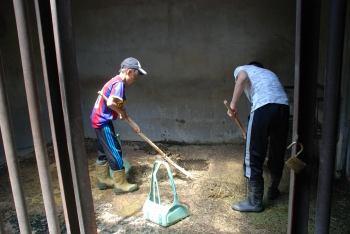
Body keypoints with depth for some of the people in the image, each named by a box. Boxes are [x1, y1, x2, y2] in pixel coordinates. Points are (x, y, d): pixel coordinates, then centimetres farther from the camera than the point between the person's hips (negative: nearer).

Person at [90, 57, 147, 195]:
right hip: (103, 122, -10)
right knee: (115, 152, -3)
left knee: (104, 151, 18)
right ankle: (120, 185, 6)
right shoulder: (119, 83, -17)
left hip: (99, 120, 10)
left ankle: (103, 180, 30)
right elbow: (111, 103, -31)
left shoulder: (115, 82, 14)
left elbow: (119, 107, 16)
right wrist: (123, 113, -12)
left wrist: (132, 123, 13)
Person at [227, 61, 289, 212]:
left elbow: (242, 77, -6)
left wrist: (233, 104, -2)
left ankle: (254, 202, 12)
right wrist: (252, 131, 44)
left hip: (264, 106, -6)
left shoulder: (242, 69, 22)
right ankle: (273, 190, 40)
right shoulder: (269, 73, 39)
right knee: (278, 153, 22)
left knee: (254, 156, 3)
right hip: (284, 106, 7)